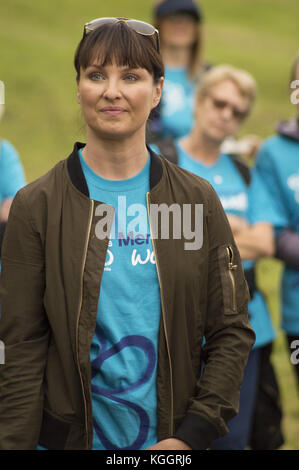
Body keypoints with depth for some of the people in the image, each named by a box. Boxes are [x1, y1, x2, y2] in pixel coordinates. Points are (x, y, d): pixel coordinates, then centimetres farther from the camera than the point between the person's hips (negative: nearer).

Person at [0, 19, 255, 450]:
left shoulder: (198, 199, 0)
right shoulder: (36, 204, -5)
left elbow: (231, 330, 0)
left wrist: (192, 434, -9)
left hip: (174, 438, 1)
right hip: (69, 436, -1)